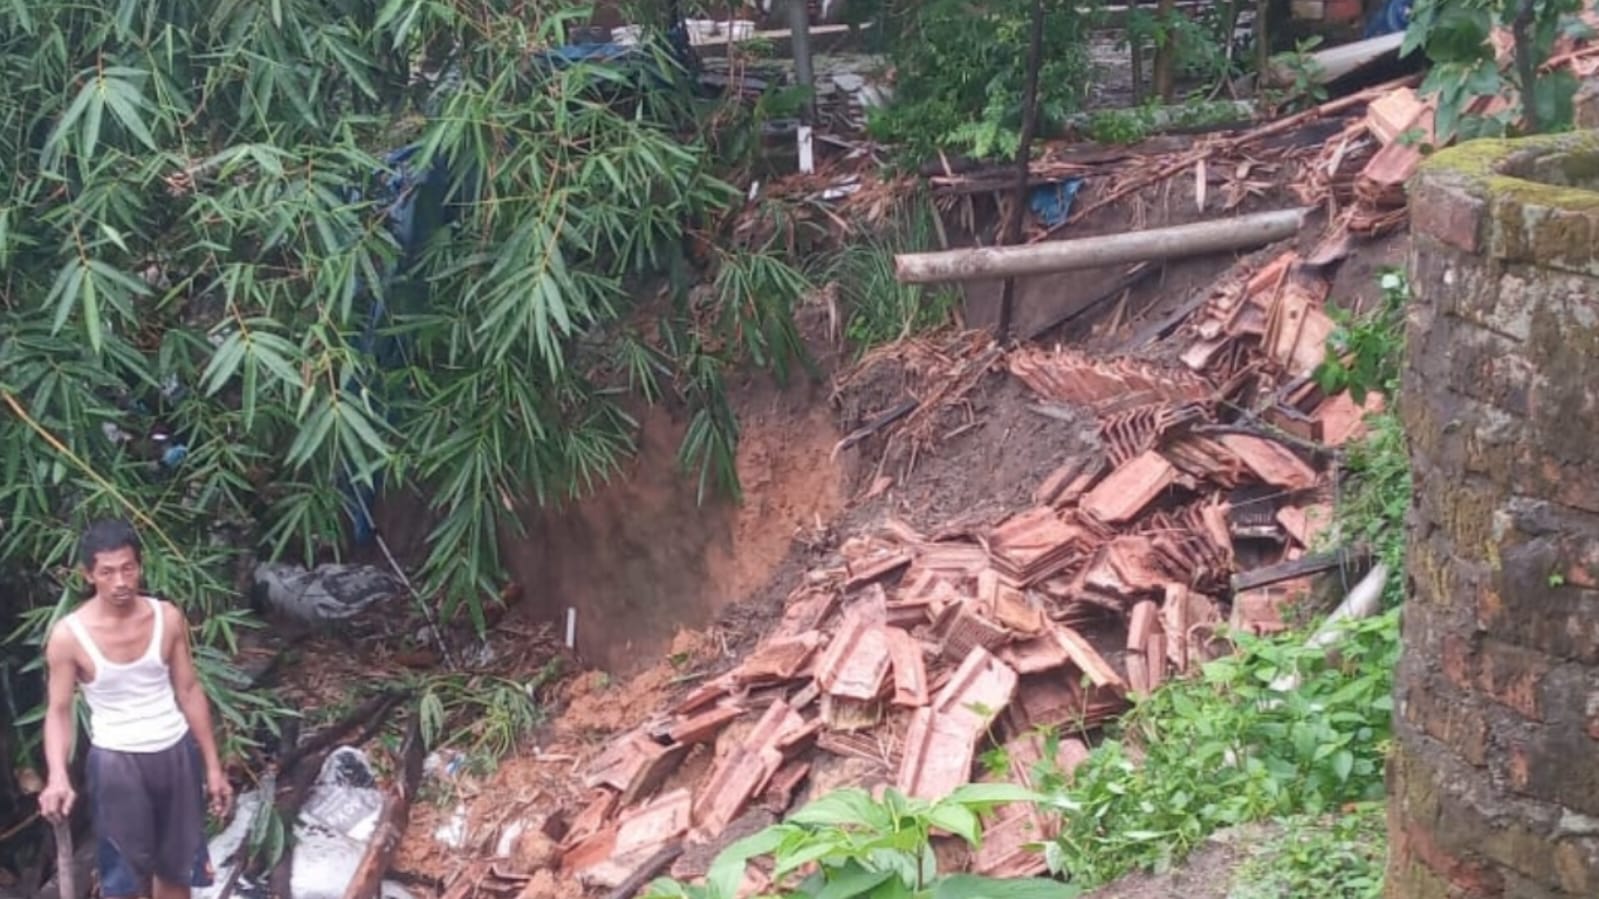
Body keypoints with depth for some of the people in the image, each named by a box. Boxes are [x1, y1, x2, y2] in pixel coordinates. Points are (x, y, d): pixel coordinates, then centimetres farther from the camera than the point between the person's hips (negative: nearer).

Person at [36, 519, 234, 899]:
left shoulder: (167, 617, -7)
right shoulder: (69, 636, -15)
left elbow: (189, 691, 2)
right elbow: (59, 711, -9)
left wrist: (213, 766, 4)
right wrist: (57, 776, -26)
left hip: (177, 753, 3)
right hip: (117, 762, -3)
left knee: (178, 863, 16)